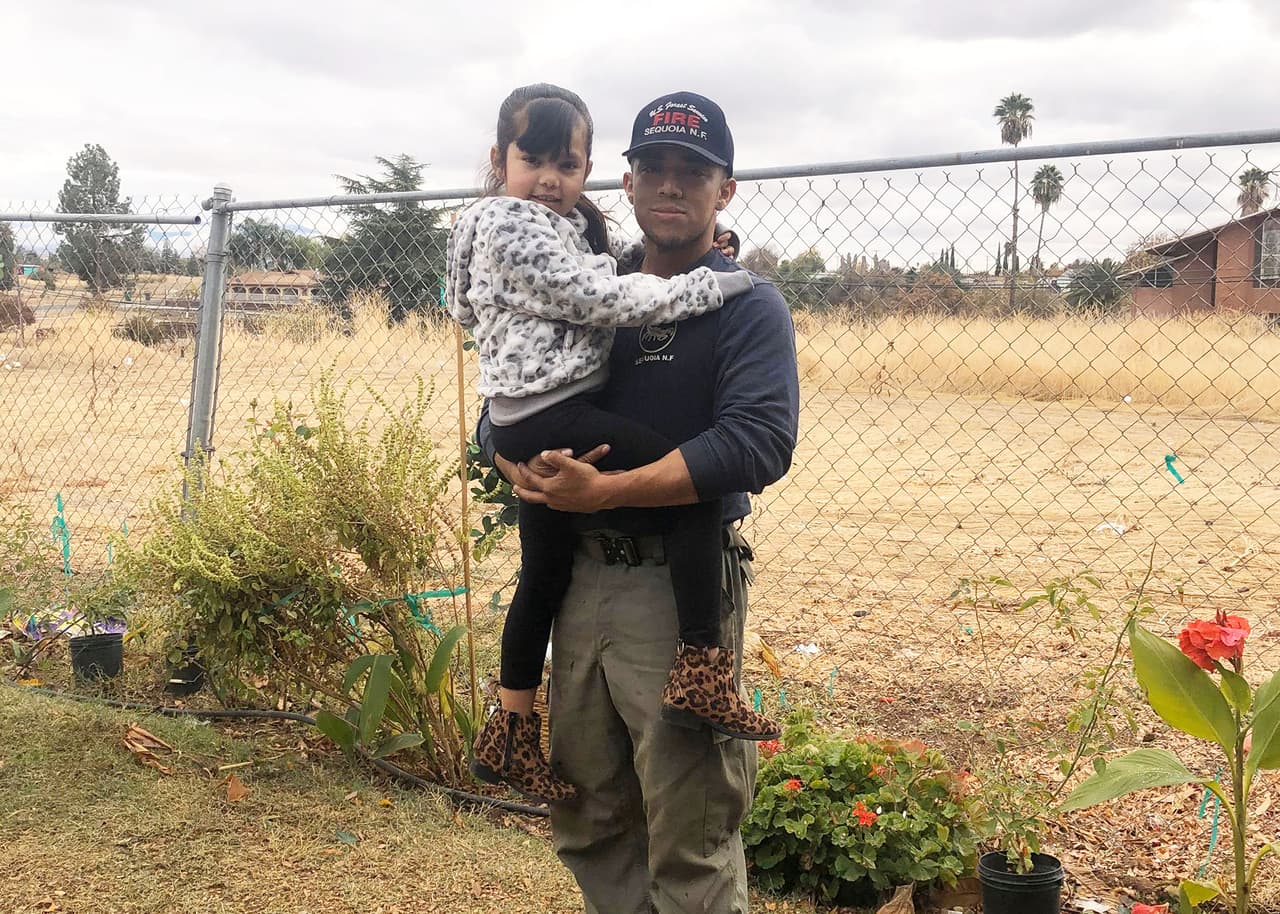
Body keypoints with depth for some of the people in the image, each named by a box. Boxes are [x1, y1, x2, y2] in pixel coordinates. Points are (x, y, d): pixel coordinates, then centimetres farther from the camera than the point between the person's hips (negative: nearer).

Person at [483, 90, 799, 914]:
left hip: (680, 588, -6)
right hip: (582, 575, 6)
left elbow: (759, 442, -20)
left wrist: (607, 491, -25)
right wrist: (527, 472, -9)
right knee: (587, 819, 16)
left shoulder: (747, 305, -4)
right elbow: (502, 413, 16)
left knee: (690, 838, -3)